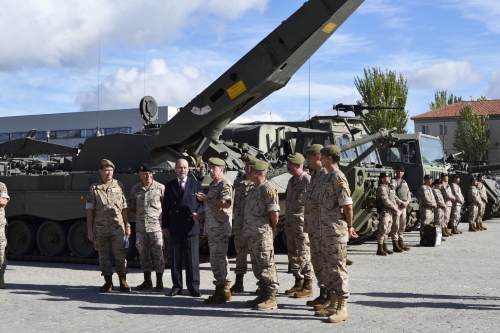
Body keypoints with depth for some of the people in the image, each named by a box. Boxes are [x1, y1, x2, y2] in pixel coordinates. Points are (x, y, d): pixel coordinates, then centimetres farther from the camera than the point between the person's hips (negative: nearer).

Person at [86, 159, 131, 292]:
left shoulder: (119, 185, 4)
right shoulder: (94, 188, 3)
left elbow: (124, 207, 7)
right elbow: (90, 210, 3)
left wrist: (127, 225, 3)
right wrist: (90, 230, -1)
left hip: (117, 227, 0)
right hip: (100, 228, 1)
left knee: (120, 255, -1)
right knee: (103, 256, 6)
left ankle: (123, 282, 7)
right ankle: (108, 282, 16)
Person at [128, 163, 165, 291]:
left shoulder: (160, 188, -4)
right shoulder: (135, 189, 7)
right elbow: (131, 207, 16)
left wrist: (164, 220, -5)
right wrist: (140, 215, 7)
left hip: (156, 225, -4)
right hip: (140, 226, 4)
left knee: (158, 253, -2)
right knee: (143, 253, 10)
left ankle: (159, 282, 4)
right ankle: (147, 281, 20)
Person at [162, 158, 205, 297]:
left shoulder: (196, 184, 7)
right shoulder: (169, 186, 10)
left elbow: (203, 203, 6)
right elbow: (166, 207, 9)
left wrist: (198, 213, -14)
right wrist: (164, 225, 4)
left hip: (191, 226, -1)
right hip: (175, 227, 2)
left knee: (192, 258, -1)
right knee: (175, 258, 5)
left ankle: (193, 287, 5)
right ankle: (176, 286, 12)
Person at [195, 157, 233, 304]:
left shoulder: (225, 184, -10)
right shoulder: (213, 185, 20)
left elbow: (226, 203, -25)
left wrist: (207, 199, -23)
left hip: (221, 228, -10)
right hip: (212, 228, 10)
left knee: (218, 259, -11)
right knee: (216, 259, 12)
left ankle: (222, 292, -8)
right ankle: (224, 290, 19)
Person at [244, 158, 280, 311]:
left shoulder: (268, 189, -13)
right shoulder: (254, 189, 18)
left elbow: (274, 212, -19)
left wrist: (273, 228, -7)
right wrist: (246, 227, 15)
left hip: (263, 234, -10)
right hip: (252, 235, 10)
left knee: (267, 265, -6)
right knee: (257, 266, 14)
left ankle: (271, 299, -2)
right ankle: (263, 295, 23)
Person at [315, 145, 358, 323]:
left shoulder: (338, 177, -15)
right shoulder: (327, 177, 14)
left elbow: (347, 205, -17)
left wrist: (349, 227, -5)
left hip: (336, 230, -10)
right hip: (326, 229, 10)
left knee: (338, 267, -5)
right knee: (330, 267, 13)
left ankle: (342, 309, -1)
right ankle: (333, 304, 22)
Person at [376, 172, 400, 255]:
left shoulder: (388, 188, 20)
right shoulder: (381, 188, -13)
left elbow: (394, 197, 23)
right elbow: (386, 201, -21)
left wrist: (401, 202, 8)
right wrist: (394, 208, -14)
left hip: (389, 212, 10)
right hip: (384, 212, -10)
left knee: (387, 231, 13)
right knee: (383, 230, -10)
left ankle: (385, 248, 20)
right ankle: (380, 249, -9)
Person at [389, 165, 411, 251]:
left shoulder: (404, 182, 19)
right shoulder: (393, 181, -5)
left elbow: (408, 193, 18)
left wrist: (407, 202, 0)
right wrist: (401, 202, -17)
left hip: (404, 206, 8)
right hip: (396, 206, -8)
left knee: (403, 225, 12)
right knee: (395, 225, -7)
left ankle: (401, 243, 20)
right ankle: (395, 245, -4)